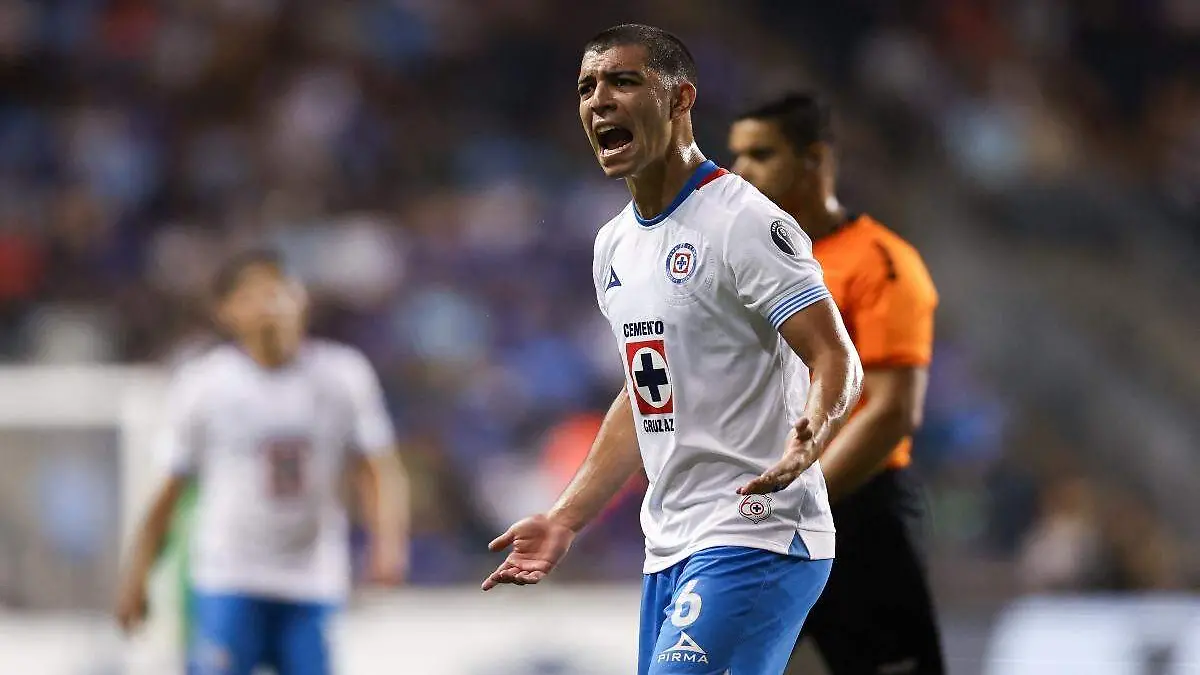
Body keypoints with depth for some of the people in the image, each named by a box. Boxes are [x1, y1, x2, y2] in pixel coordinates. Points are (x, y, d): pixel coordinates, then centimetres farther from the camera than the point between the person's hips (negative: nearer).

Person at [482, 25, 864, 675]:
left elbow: (836, 359, -17)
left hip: (755, 540, -9)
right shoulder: (614, 244, 15)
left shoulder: (742, 221, -12)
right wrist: (565, 520, 22)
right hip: (669, 549, 9)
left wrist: (808, 437, -38)